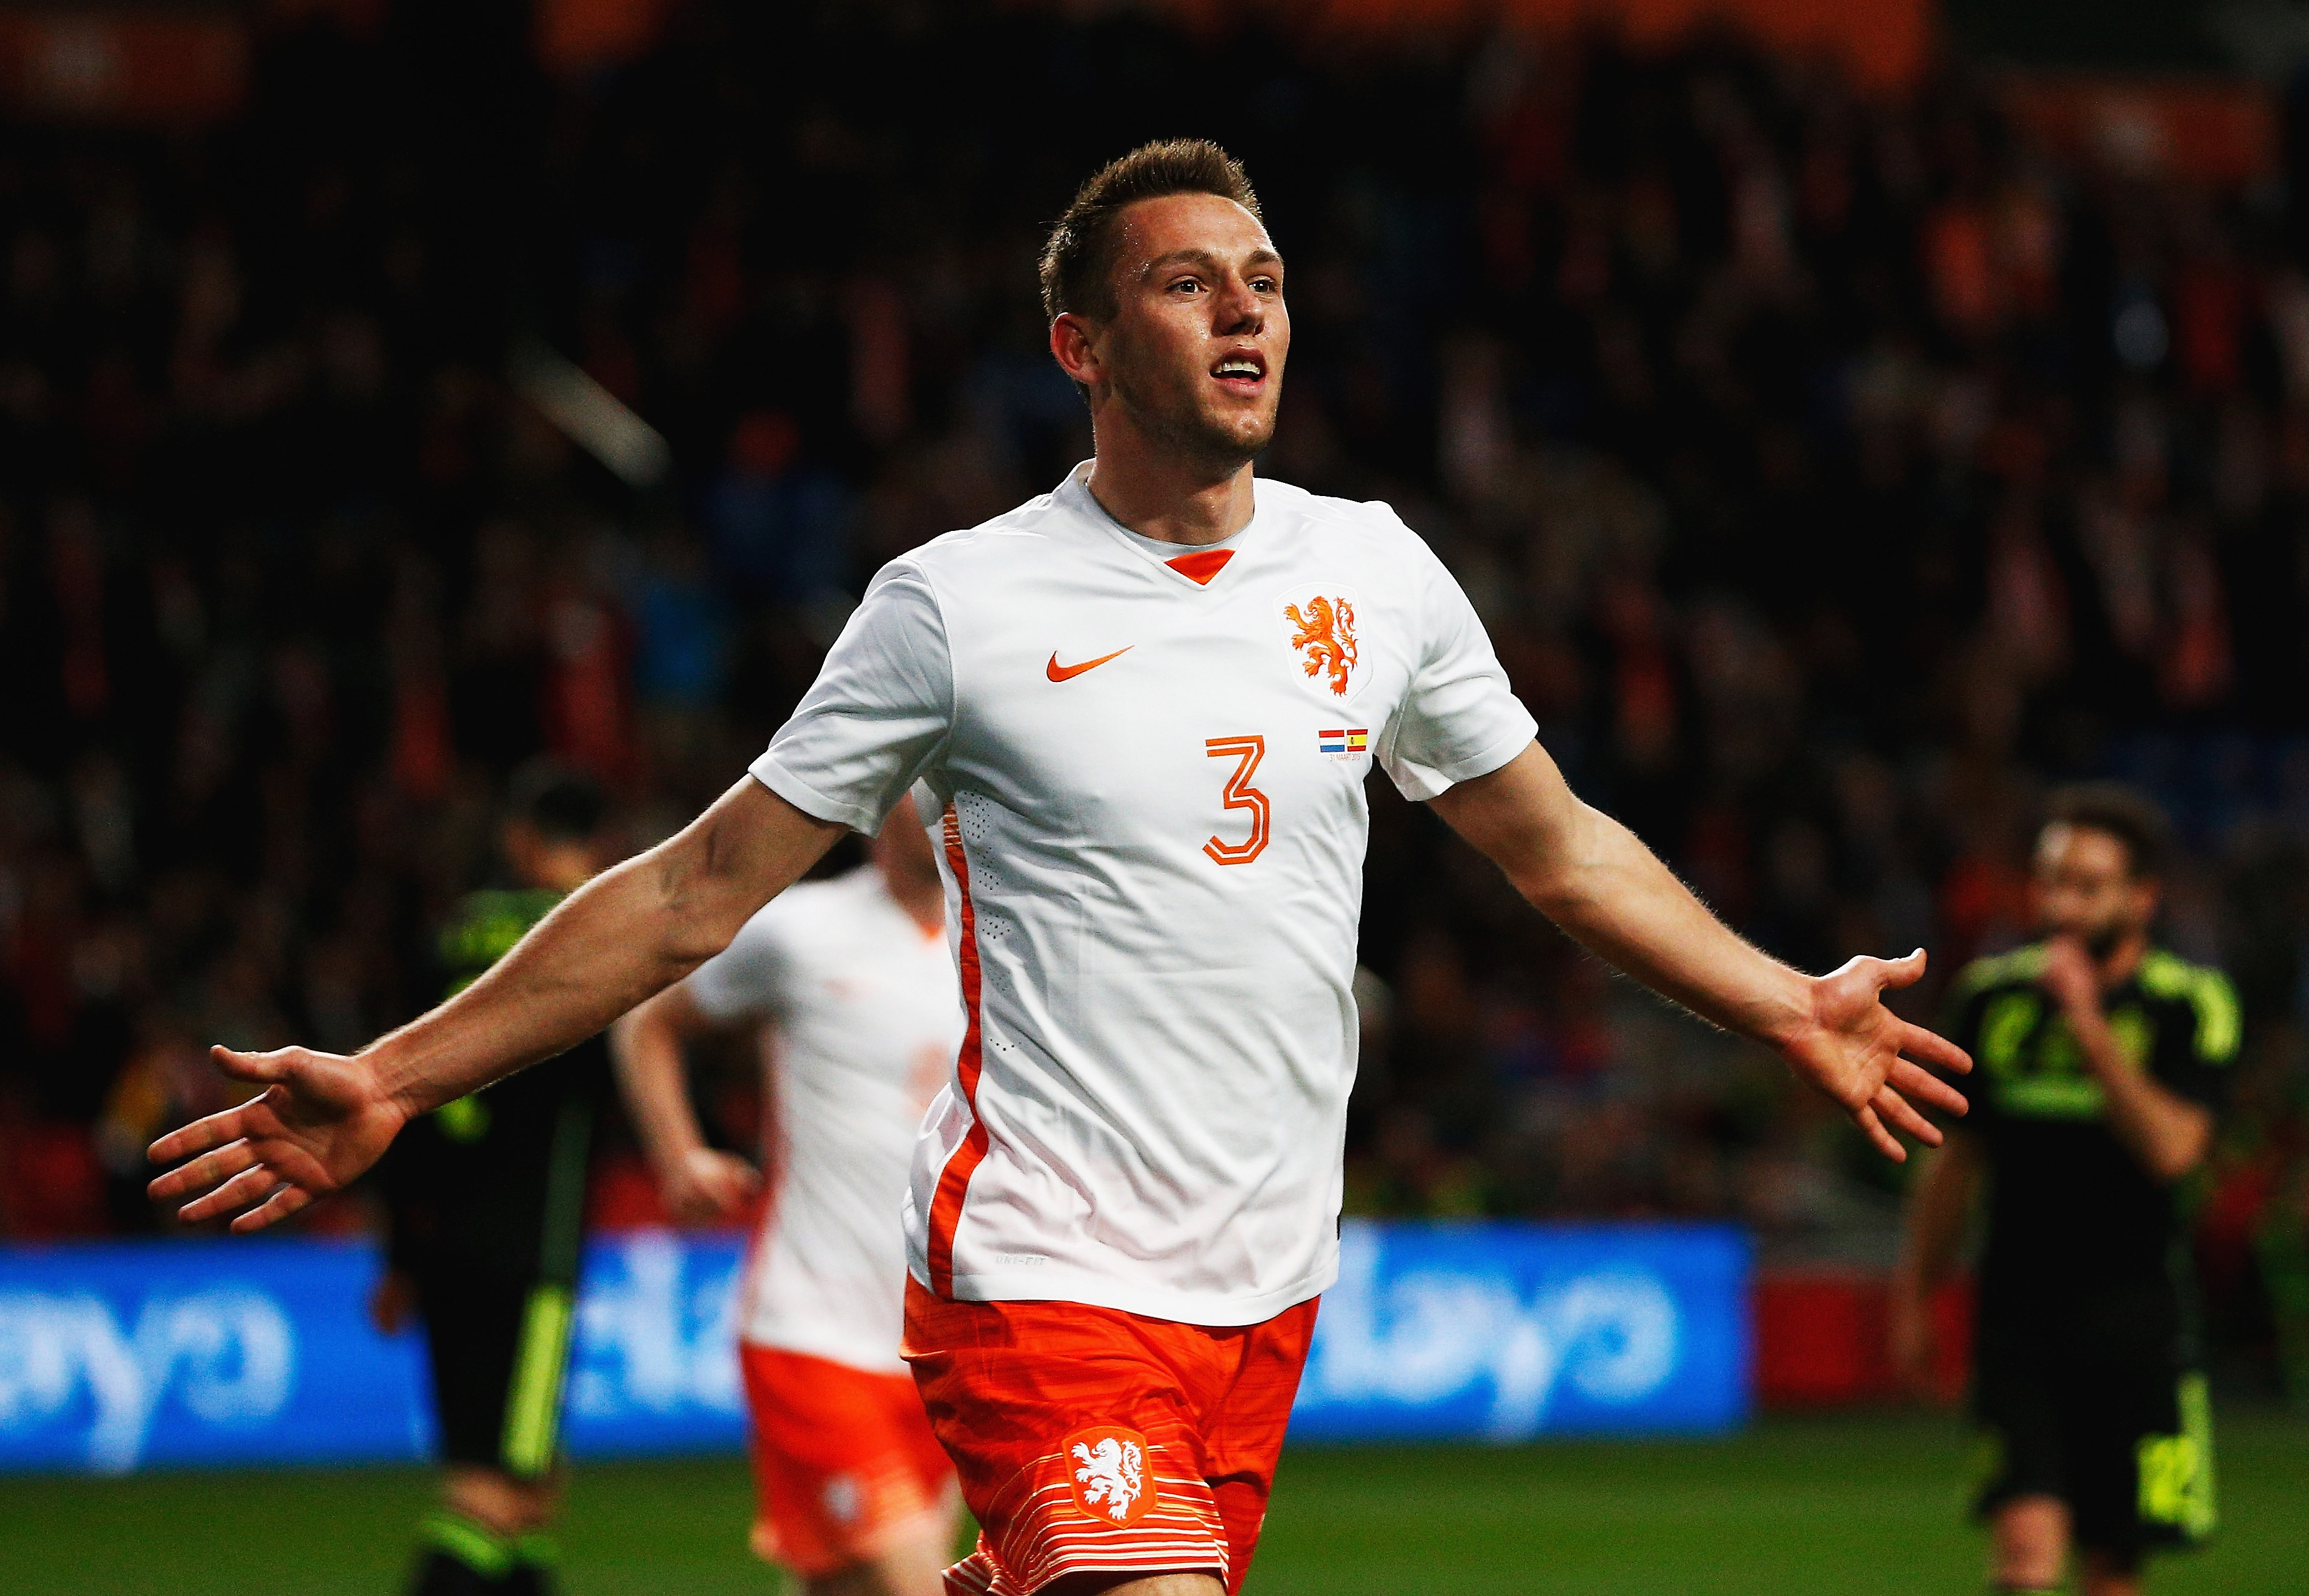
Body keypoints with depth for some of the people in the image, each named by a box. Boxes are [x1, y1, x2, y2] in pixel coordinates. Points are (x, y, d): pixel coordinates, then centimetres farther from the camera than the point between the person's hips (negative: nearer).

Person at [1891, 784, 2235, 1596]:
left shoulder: (2189, 1004, -4)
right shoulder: (1994, 995, 6)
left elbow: (2171, 1148, -19)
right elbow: (1955, 1159, 16)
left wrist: (2089, 1025, -23)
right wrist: (1915, 1295, 19)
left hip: (2136, 1316, -1)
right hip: (2018, 1309, 1)